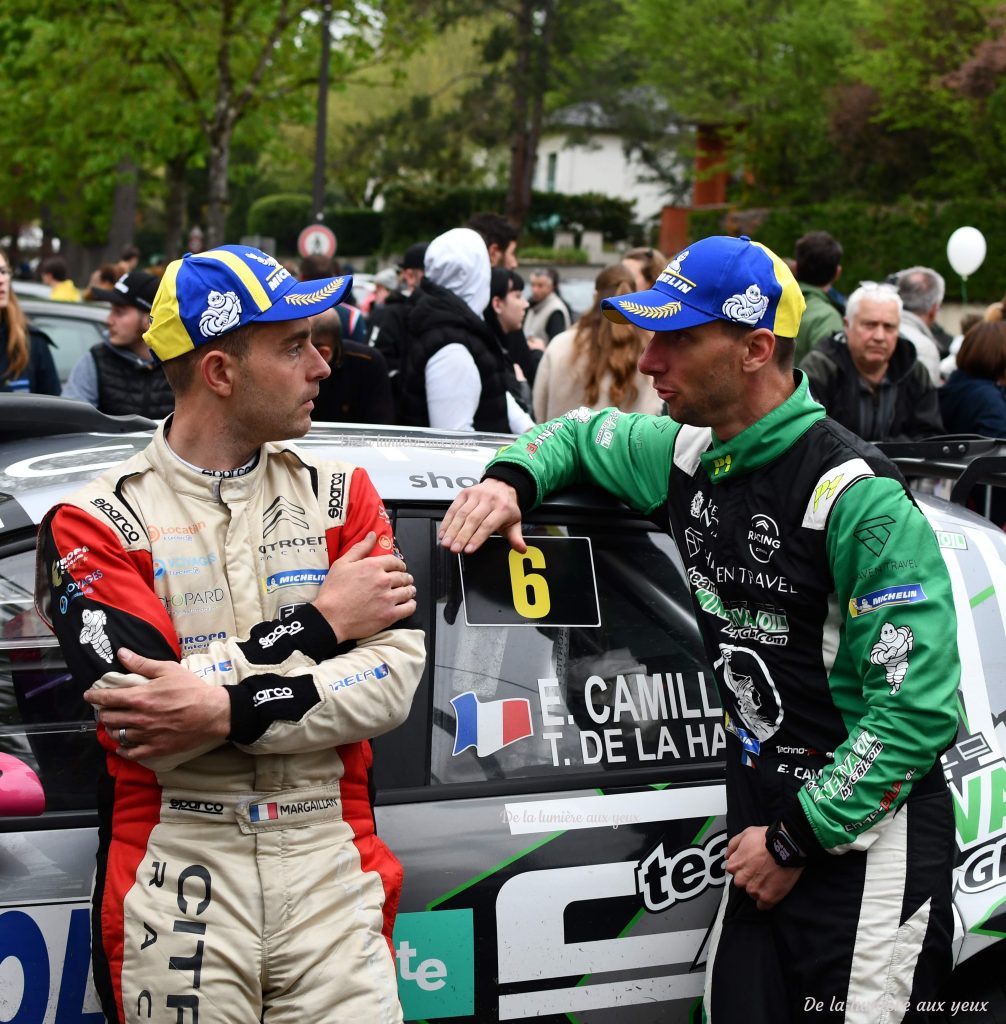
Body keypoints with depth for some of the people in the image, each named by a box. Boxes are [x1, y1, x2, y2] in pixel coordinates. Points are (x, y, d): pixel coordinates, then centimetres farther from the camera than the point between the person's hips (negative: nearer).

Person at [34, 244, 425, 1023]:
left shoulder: (340, 495, 10)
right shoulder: (100, 522, -1)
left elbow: (395, 679, -3)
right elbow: (141, 718, -14)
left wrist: (228, 711, -17)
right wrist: (318, 622, -8)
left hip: (332, 869, 3)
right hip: (176, 882, -2)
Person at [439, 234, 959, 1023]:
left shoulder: (854, 496, -19)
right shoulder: (690, 456, 6)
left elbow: (920, 707, -20)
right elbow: (584, 435, 28)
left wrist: (800, 838, -15)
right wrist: (512, 479, 4)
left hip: (867, 838, -7)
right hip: (768, 821, 8)